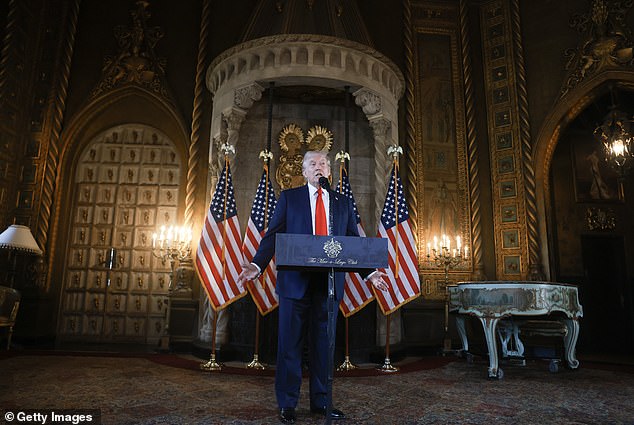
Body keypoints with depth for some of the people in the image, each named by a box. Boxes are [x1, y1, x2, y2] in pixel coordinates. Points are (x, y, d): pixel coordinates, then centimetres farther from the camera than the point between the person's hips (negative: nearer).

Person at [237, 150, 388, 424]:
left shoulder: (342, 202, 13)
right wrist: (256, 265, -13)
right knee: (290, 344, 5)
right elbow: (272, 236, 1)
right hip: (295, 281, -2)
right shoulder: (289, 197, 7)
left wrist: (369, 273, 0)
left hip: (329, 282, 2)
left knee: (323, 343, 11)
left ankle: (321, 402, 25)